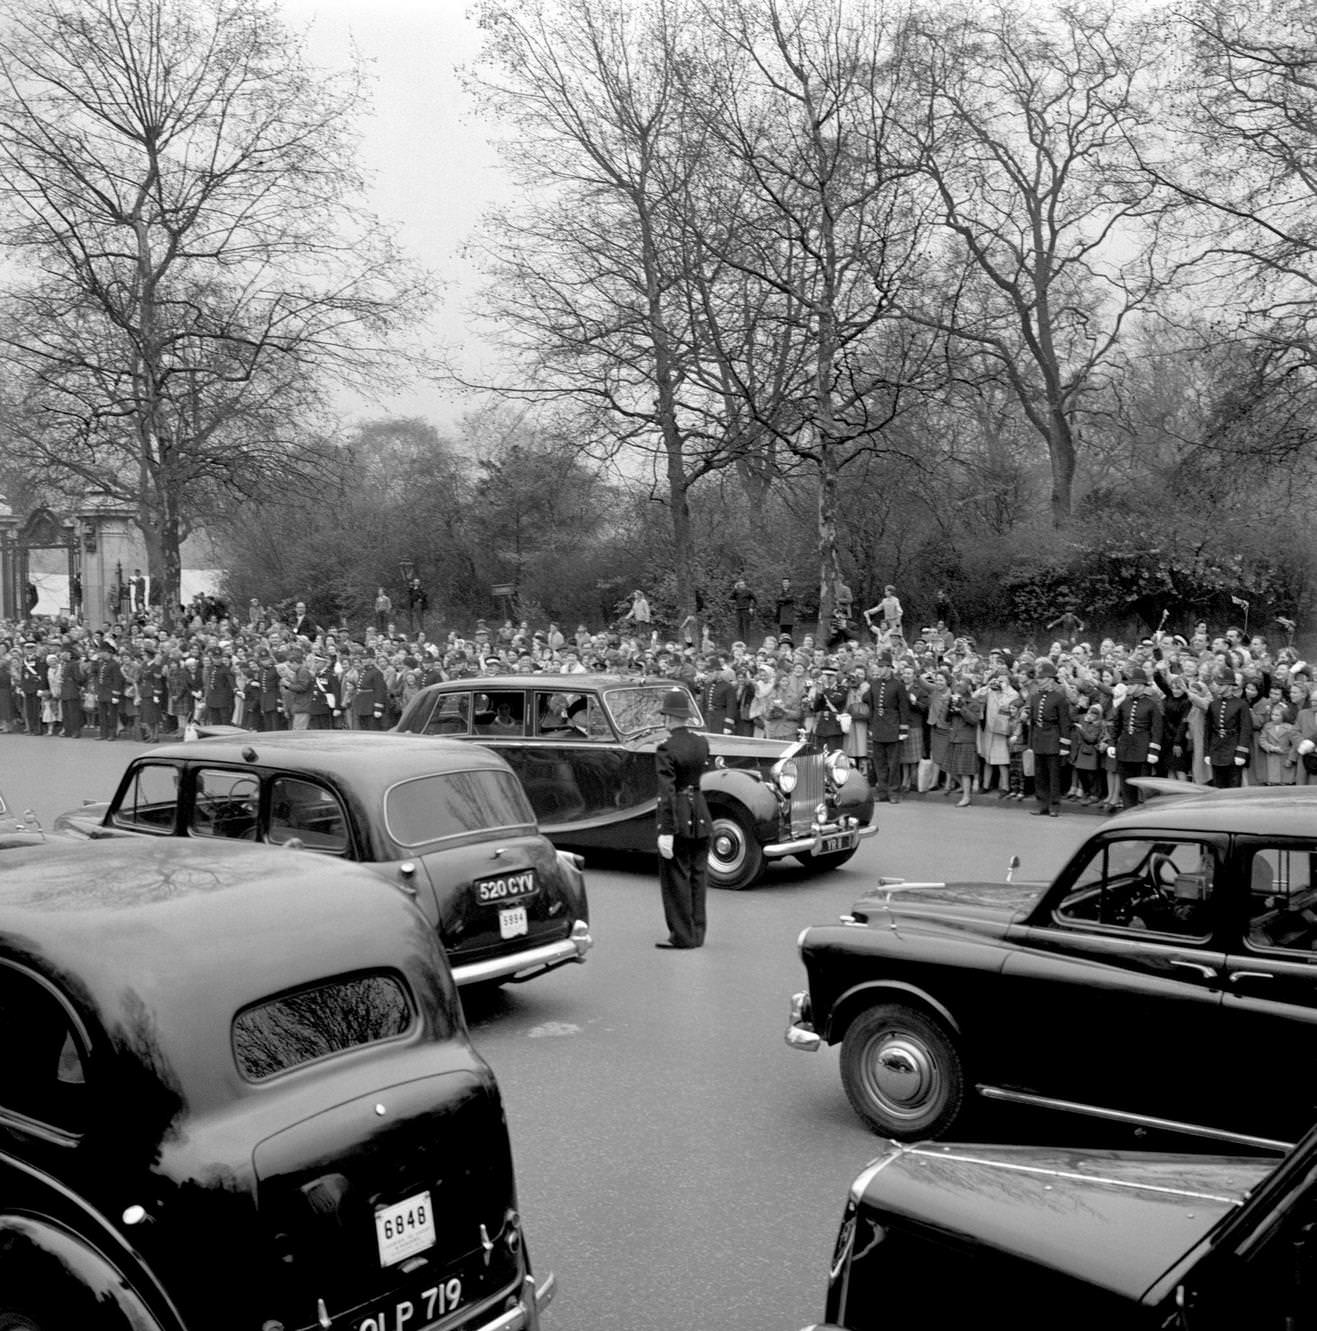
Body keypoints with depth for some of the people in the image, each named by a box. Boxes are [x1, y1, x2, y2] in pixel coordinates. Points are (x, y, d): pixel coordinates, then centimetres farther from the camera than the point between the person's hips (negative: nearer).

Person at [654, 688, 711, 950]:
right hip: (700, 813, 6)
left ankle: (682, 935, 9)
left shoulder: (666, 747, -16)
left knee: (676, 876, 4)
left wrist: (666, 832, -20)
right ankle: (697, 933, 20)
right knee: (698, 874, 12)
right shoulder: (701, 741, 2)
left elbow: (666, 792, -20)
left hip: (678, 818, -6)